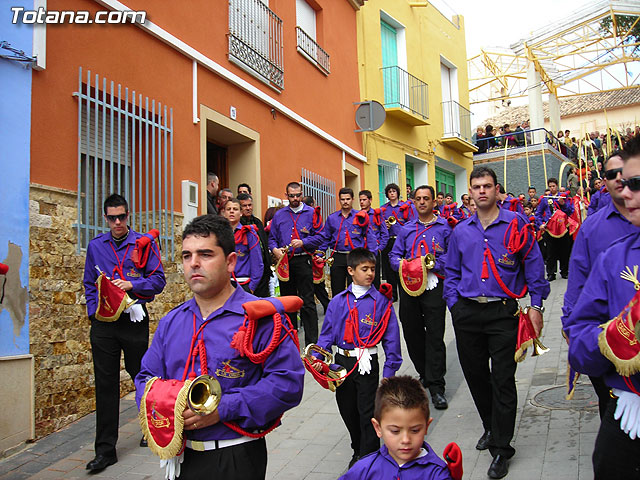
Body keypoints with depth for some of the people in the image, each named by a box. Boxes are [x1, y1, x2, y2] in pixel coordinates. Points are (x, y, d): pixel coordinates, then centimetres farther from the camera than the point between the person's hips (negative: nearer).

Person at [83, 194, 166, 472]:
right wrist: (94, 310, 1)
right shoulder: (95, 246, 9)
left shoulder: (144, 243, 0)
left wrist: (132, 285, -17)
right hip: (103, 323, 2)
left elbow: (158, 280, -2)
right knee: (105, 384, 3)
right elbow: (89, 284, 15)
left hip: (134, 320, -2)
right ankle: (105, 450, 11)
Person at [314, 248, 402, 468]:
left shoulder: (381, 301, -5)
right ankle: (358, 451, 38)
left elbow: (391, 338, -4)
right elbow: (327, 334, 6)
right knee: (347, 410, 16)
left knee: (367, 412, 0)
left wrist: (389, 370, -7)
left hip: (367, 364, -3)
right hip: (342, 361, 4)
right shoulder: (338, 301, 2)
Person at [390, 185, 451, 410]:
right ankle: (424, 374, 30)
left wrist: (431, 265, -17)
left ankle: (436, 387, -4)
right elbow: (394, 255, 16)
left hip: (434, 285, -5)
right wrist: (403, 265, -5)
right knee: (412, 332, 10)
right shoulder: (407, 229, 18)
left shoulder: (445, 227, 3)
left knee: (435, 334, -9)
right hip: (409, 286, 5)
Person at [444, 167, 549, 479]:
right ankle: (491, 427, 35)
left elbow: (533, 265, 1)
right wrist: (454, 304, 5)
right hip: (466, 313, 4)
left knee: (502, 380, -3)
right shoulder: (460, 231, 10)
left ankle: (501, 448, 8)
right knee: (474, 373, 12)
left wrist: (536, 305, -4)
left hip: (502, 311, -4)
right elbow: (451, 273, 16)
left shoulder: (516, 224, 0)